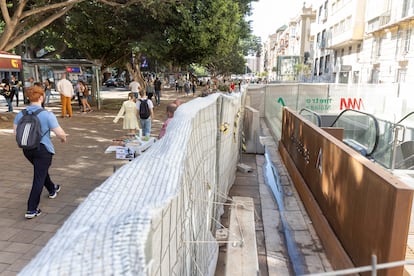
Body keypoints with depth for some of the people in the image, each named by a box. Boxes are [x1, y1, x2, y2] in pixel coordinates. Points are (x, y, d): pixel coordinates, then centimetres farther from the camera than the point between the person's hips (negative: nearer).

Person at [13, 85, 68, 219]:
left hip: (27, 149, 6)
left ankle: (52, 189, 51)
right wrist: (63, 138, 4)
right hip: (43, 149, -6)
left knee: (41, 171, 29)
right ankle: (31, 210, 1)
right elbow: (60, 133, -19)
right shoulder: (47, 115, -18)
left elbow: (16, 131, 9)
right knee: (39, 178, 1)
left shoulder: (20, 114, -1)